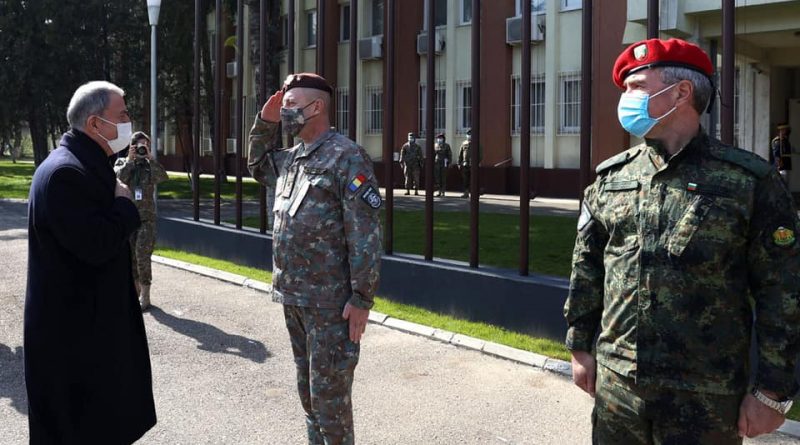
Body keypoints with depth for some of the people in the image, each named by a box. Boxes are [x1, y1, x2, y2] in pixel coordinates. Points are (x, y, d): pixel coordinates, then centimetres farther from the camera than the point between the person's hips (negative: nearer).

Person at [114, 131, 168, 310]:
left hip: (146, 218, -2)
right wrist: (129, 161, -15)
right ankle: (135, 291, 22)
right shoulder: (122, 163, 7)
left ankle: (145, 296, -7)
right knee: (130, 257, 9)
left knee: (142, 256, -11)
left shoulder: (150, 165, 6)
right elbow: (117, 178, -12)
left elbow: (163, 177, -14)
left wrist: (150, 158, -17)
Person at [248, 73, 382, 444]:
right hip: (292, 297, 8)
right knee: (307, 390, 17)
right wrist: (264, 122, 17)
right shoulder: (290, 158, 12)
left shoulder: (347, 157, -13)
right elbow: (257, 165, 35)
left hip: (330, 301, -8)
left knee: (329, 394, -2)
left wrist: (362, 298, -20)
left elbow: (365, 233, -17)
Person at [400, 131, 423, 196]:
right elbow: (402, 155, 4)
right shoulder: (405, 146, 7)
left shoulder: (417, 147, 7)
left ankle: (416, 191, -3)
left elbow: (420, 156, 8)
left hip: (415, 164, -1)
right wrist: (401, 162, -5)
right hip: (407, 164, 1)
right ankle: (408, 191, 8)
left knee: (416, 178, -5)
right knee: (408, 178, 3)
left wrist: (421, 164, 3)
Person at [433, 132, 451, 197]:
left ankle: (443, 192, 3)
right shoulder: (435, 146, 9)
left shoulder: (446, 146, 0)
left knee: (443, 178, -1)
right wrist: (432, 163, 9)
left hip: (444, 164, -3)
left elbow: (450, 154, 0)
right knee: (437, 178, 1)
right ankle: (439, 191, 8)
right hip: (437, 164, 3)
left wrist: (449, 162, -6)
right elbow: (433, 155, 14)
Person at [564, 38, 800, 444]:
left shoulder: (749, 181, -7)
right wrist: (581, 348, 11)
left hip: (705, 397, -3)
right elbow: (586, 269, 13)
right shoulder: (610, 177, 6)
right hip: (615, 383, 4)